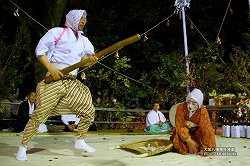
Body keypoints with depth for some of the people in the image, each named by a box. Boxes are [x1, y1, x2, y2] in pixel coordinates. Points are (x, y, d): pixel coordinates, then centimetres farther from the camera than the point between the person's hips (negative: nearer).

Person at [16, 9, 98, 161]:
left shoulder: (84, 40, 18)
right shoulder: (57, 32, 1)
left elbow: (89, 55, 6)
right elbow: (40, 50, -3)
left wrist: (91, 58, -19)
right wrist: (51, 68, -15)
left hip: (73, 83, 6)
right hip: (54, 80, -6)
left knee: (89, 111, 2)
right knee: (40, 114, -9)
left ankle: (80, 141, 20)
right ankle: (23, 147, 5)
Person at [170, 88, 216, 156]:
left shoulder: (203, 111, -27)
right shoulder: (181, 107, -27)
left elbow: (206, 129, -28)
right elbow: (180, 126, -27)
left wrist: (203, 148, -33)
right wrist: (189, 141, -37)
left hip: (196, 131, 1)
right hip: (183, 130, -1)